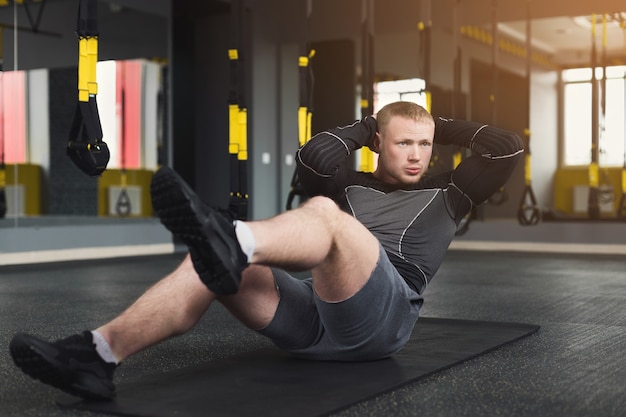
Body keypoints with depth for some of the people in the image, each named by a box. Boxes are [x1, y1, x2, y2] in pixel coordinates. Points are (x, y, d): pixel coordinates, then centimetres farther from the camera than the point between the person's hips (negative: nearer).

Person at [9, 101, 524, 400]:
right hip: (314, 315, 4)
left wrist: (445, 127, 28)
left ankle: (230, 244, -63)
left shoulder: (444, 194, 25)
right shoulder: (349, 189, 29)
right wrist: (363, 128, 23)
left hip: (380, 317, -4)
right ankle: (99, 353, -35)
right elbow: (313, 156, 7)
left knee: (323, 212, -32)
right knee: (212, 268, -21)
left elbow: (506, 148, 15)